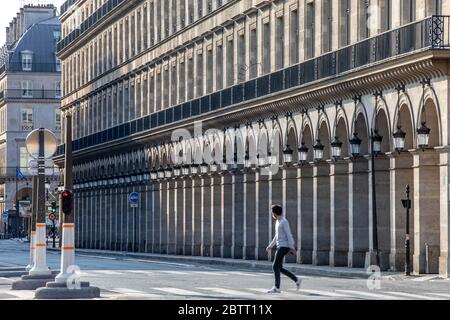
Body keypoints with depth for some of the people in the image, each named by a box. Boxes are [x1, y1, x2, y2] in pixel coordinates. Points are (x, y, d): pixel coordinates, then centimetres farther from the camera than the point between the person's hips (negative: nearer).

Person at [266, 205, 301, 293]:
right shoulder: (278, 222, 17)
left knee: (276, 267, -10)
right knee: (279, 268, 8)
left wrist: (292, 247, -18)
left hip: (284, 247, -10)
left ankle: (277, 288, -7)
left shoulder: (284, 222, -12)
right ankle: (296, 280, 16)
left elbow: (289, 235, -15)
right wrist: (271, 246, 25)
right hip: (279, 247, 10)